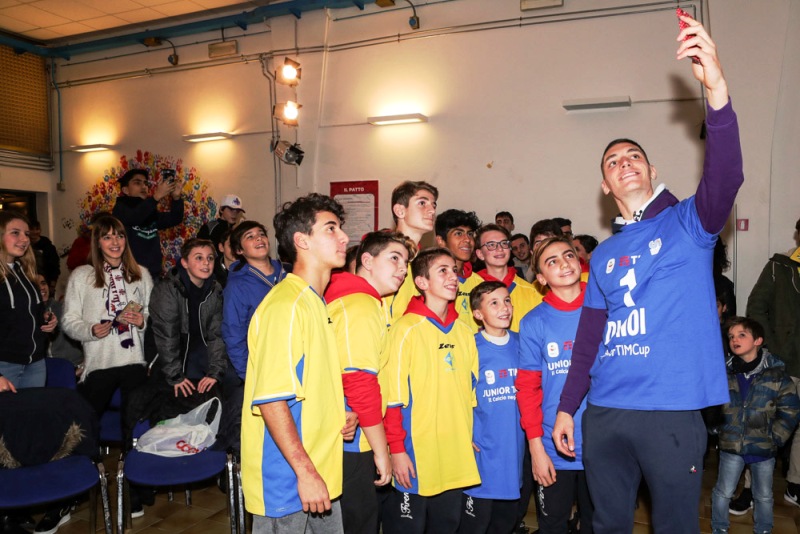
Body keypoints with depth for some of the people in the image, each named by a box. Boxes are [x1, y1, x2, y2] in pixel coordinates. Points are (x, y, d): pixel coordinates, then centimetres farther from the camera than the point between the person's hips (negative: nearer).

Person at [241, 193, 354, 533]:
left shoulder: (316, 303, 10)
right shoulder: (286, 306, -19)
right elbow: (270, 399, -23)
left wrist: (341, 415, 4)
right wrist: (306, 472, -21)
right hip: (287, 479, -8)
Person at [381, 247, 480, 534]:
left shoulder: (464, 331, 8)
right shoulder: (407, 329, -10)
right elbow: (391, 395, -12)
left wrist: (470, 438, 13)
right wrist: (396, 449, -14)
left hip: (457, 454, 6)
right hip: (416, 454, -5)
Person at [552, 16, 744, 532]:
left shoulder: (689, 223, 1)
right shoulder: (603, 254, 12)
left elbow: (726, 177, -21)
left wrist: (717, 89, -34)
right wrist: (566, 407, 11)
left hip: (672, 412, -4)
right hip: (604, 412, 4)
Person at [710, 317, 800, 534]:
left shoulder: (776, 372, -10)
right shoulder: (724, 372, -7)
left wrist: (775, 437, -8)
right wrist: (718, 429, -4)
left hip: (764, 448, 0)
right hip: (731, 445, 0)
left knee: (764, 496, 18)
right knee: (723, 492, 11)